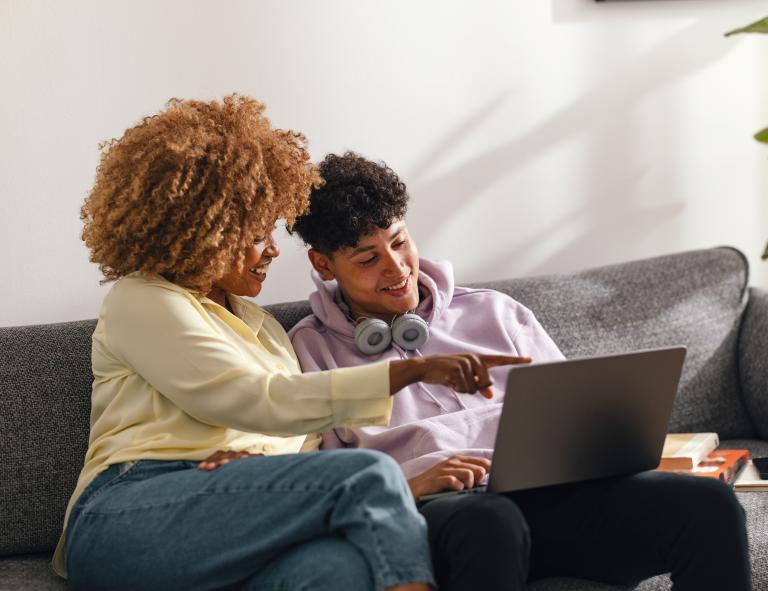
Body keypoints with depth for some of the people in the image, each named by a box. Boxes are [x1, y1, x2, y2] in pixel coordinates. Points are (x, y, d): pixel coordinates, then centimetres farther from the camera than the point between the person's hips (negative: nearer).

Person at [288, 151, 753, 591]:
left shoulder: (494, 313, 25)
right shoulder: (308, 351, 13)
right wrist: (403, 484, -15)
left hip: (549, 494, 4)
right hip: (432, 513, -4)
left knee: (708, 504, -22)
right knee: (490, 520, -42)